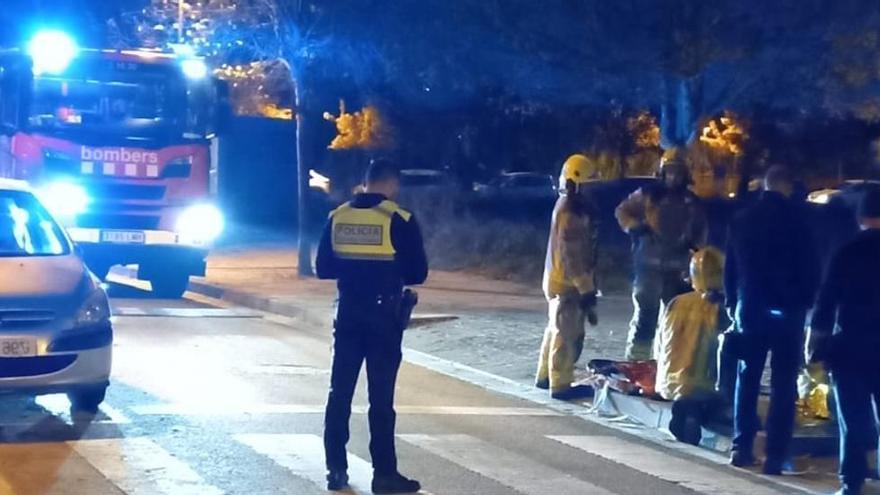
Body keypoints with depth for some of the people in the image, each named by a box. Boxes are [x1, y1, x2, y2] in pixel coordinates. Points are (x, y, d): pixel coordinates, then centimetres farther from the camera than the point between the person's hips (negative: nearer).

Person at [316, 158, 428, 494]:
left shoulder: (337, 217, 2)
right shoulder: (399, 220, -10)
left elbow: (323, 269, 7)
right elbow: (417, 273, -6)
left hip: (348, 312, 4)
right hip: (383, 315, -4)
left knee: (340, 392, 10)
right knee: (381, 397, 0)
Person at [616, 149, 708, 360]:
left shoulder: (691, 201, 9)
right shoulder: (648, 194, -1)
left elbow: (701, 229, 21)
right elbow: (622, 211, 5)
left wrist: (694, 244, 3)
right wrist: (636, 228, -11)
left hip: (678, 267, 4)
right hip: (649, 263, -4)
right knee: (645, 313, -7)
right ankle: (636, 360, -4)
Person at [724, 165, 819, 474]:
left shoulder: (742, 219, 6)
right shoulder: (794, 217, -9)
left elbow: (730, 267, 12)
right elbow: (810, 265, -8)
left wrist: (732, 302, 19)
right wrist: (807, 300, 5)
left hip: (750, 307, 4)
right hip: (787, 308, -4)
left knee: (747, 379, 13)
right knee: (783, 384, -1)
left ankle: (741, 448, 11)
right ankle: (775, 455, -5)